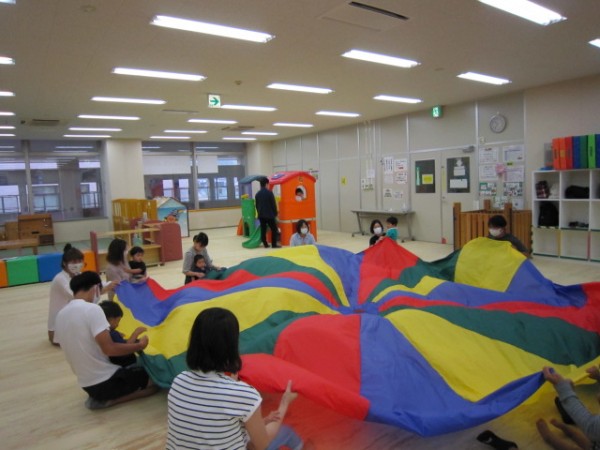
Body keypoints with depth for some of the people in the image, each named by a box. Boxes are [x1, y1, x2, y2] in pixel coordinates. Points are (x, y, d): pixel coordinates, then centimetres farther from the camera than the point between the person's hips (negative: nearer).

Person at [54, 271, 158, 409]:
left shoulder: (61, 315, 3)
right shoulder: (92, 309, -21)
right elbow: (109, 349, -25)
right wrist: (139, 345, -10)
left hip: (87, 384, 8)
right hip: (106, 381, -8)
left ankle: (100, 397, 9)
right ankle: (107, 400, -4)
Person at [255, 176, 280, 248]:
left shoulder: (257, 194, 7)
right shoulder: (269, 192, -11)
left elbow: (257, 205, 12)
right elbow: (273, 204, -8)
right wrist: (275, 213, 3)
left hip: (261, 215, 6)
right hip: (269, 215, -6)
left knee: (263, 230, 8)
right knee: (274, 229, 2)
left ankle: (265, 244, 11)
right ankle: (274, 244, 0)